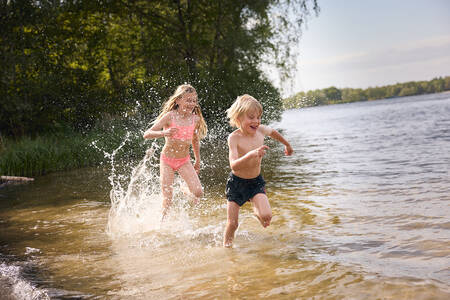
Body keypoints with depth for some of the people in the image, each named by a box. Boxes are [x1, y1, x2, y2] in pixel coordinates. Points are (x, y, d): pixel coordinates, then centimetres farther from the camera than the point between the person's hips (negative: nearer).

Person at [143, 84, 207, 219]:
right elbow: (147, 134, -20)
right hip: (167, 160, -3)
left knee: (198, 193, -12)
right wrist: (164, 133, -38)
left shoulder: (196, 119, -5)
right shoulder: (170, 116, -16)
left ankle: (185, 190, 22)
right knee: (167, 200, -2)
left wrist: (197, 160, 20)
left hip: (185, 161, 3)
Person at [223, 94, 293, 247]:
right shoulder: (234, 137, -22)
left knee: (267, 216, -17)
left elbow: (273, 132, 17)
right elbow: (234, 165, -33)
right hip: (236, 183, -3)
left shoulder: (261, 130, -9)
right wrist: (251, 154, -48)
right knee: (232, 224, -1)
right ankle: (226, 245, 29)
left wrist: (287, 144, 34)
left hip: (256, 182, 3)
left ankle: (257, 211, 19)